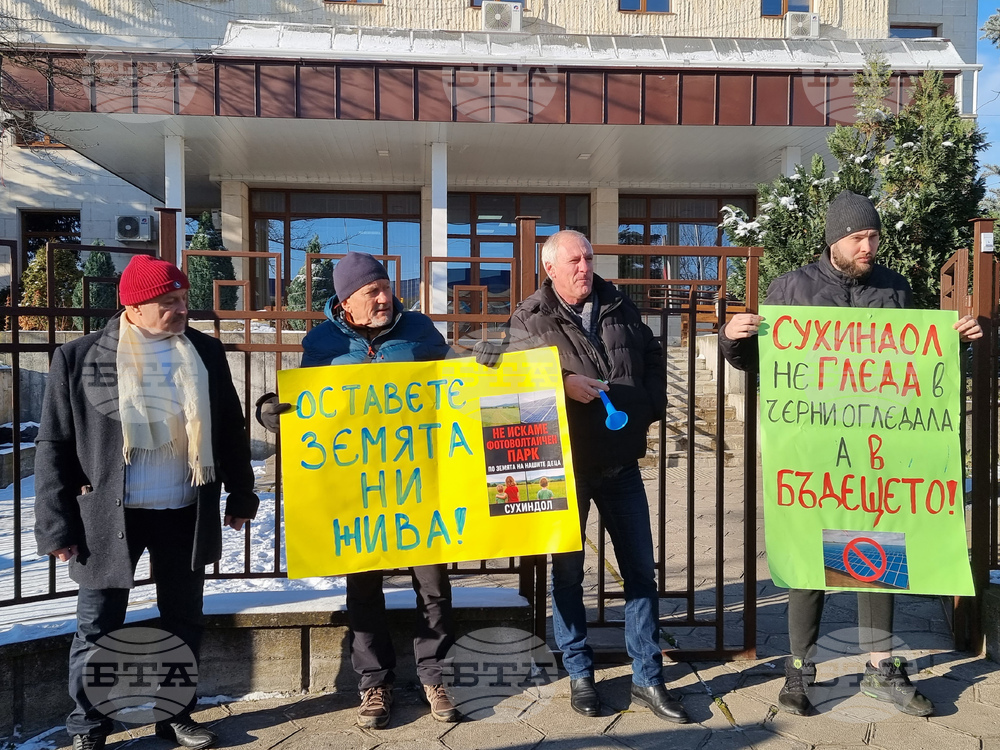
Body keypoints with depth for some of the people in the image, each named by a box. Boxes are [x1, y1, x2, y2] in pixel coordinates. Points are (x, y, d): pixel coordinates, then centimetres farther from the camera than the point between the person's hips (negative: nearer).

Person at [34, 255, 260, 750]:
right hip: (109, 516, -3)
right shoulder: (78, 358, -5)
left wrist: (241, 495, 10)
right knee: (97, 629, 8)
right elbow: (53, 446, -3)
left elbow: (230, 429, 9)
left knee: (184, 623, 14)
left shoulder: (206, 353, 2)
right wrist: (57, 525, -6)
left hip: (187, 515, 3)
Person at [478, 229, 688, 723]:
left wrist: (650, 410, 6)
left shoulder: (619, 308, 8)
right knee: (566, 571, 8)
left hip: (621, 461, 3)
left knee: (640, 570, 7)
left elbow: (652, 359, 17)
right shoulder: (529, 319, -3)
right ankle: (579, 674, 25)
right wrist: (561, 382, -22)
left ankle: (647, 678, 21)